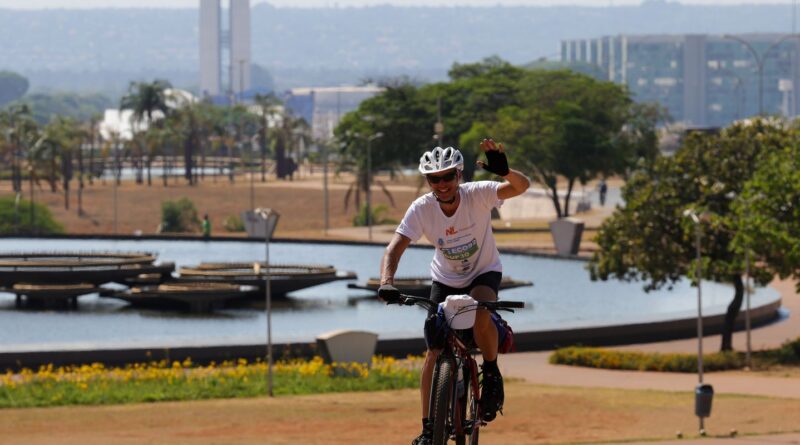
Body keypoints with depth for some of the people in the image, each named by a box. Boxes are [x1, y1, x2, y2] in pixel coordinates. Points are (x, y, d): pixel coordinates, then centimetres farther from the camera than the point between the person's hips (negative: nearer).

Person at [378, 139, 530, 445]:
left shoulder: (478, 195, -26)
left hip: (484, 273, -2)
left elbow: (522, 186, -38)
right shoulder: (421, 208, -23)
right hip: (446, 280, 2)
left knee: (481, 315, -36)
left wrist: (504, 170, -61)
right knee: (434, 353, -7)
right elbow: (395, 248, -28)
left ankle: (491, 372, -7)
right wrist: (386, 283, -46)